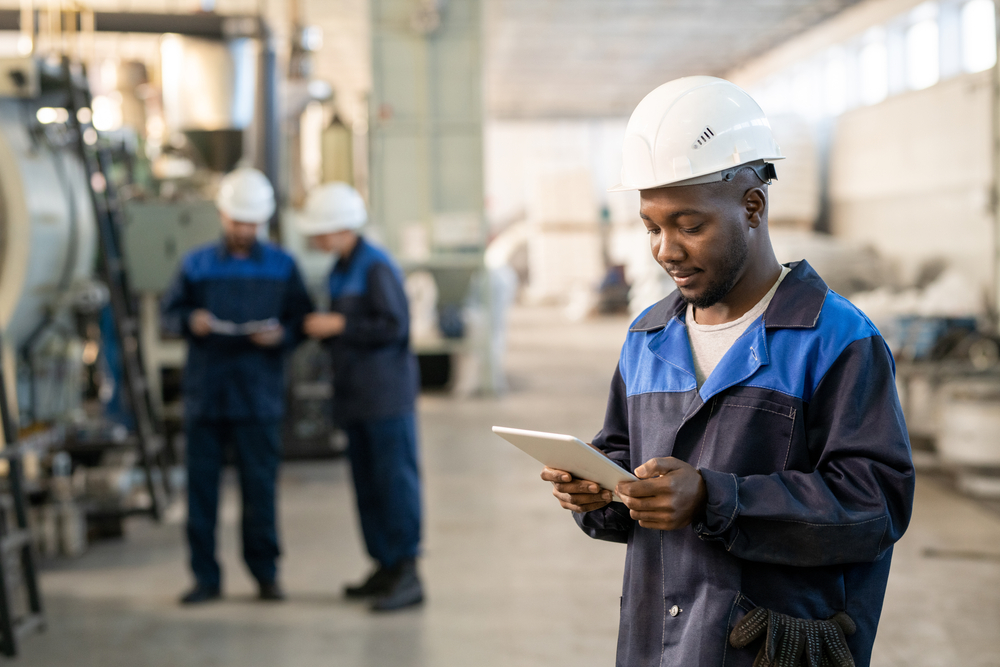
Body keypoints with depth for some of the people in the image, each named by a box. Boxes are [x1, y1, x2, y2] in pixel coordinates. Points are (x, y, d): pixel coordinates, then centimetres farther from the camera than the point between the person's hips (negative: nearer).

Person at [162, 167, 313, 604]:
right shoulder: (197, 265, 9)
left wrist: (282, 335, -13)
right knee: (201, 483, 2)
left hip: (258, 394, -1)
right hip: (205, 391, 1)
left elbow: (302, 319, 8)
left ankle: (265, 572, 13)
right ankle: (206, 577, 10)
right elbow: (170, 310, 11)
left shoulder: (282, 267, 8)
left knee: (260, 485, 0)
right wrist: (190, 321, -11)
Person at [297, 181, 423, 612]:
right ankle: (385, 566, 19)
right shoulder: (341, 269, 16)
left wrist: (338, 325, -16)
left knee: (395, 480, -7)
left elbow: (393, 326, -19)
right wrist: (322, 329, 5)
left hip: (387, 396, -9)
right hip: (355, 395, 9)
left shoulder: (377, 267, -12)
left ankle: (407, 573, -4)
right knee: (367, 483, 11)